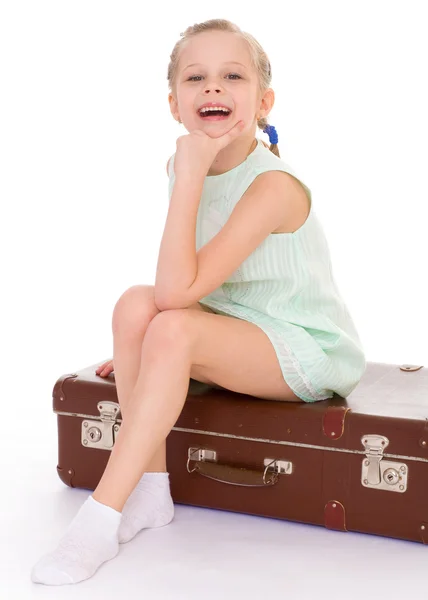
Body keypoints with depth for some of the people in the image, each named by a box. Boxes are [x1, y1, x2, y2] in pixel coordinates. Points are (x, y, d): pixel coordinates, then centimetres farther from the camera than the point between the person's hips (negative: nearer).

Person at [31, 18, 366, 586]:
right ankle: (150, 489, -8)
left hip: (309, 352, -7)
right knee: (135, 303, -17)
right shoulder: (186, 166, -2)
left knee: (173, 328, -29)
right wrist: (139, 345, 0)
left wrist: (190, 176, -32)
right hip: (239, 335, 7)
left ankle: (102, 515, -22)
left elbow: (178, 291, -33)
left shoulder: (274, 186, -26)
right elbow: (179, 285, 11)